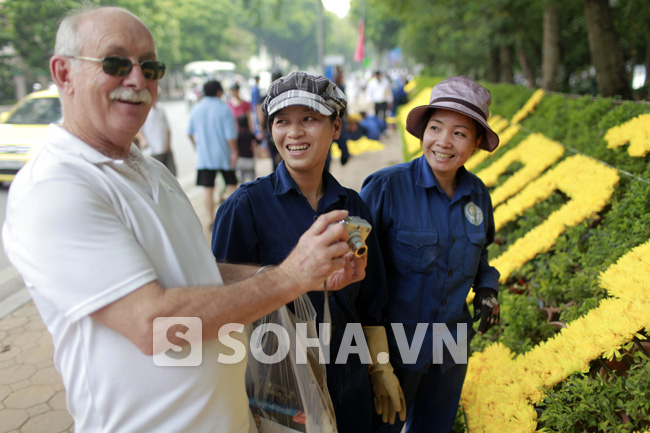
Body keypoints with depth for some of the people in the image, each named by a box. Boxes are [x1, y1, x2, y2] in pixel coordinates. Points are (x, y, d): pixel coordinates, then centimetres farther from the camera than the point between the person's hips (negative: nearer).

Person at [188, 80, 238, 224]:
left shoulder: (196, 109, 3)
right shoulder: (224, 109, -10)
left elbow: (190, 133, 12)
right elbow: (231, 134, -15)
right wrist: (234, 152, -6)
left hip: (204, 156, 3)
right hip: (223, 155, -3)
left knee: (207, 189, 7)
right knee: (232, 184, 16)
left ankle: (211, 220, 11)